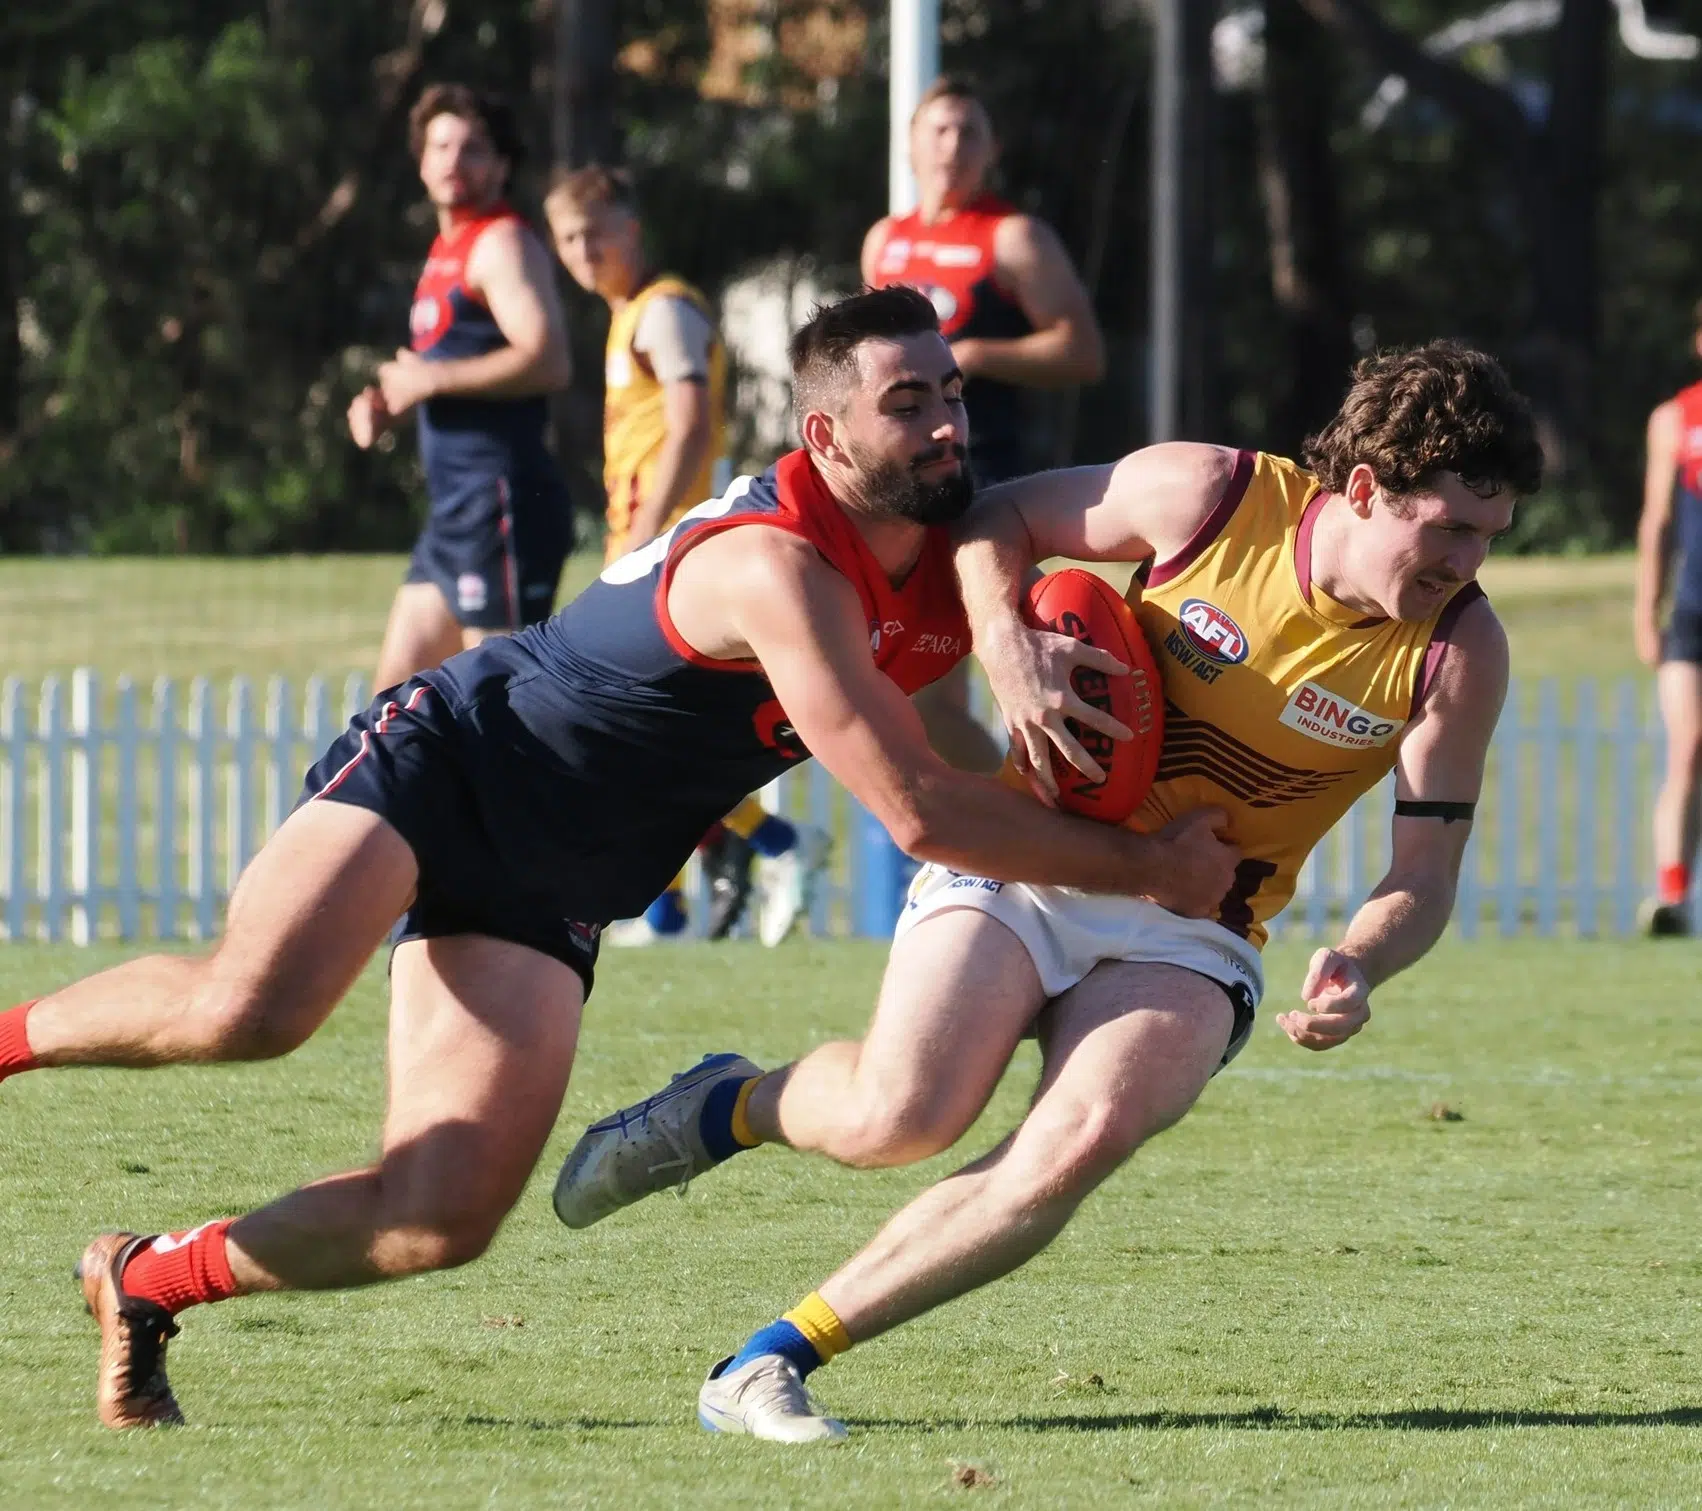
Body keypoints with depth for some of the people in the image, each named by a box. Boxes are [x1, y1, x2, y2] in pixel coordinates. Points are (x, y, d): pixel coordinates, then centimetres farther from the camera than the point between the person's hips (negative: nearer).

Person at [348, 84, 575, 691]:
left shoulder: (503, 244, -9)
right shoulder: (448, 249, 21)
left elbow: (547, 360, -23)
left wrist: (431, 379, -16)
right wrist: (390, 407, 12)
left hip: (501, 502, -10)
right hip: (457, 509, 10)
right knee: (399, 682, 11)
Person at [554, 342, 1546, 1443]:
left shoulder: (1459, 652, -8)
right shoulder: (1210, 496, -10)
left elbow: (1425, 877, -4)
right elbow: (1001, 521, 5)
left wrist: (1355, 969, -25)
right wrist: (1009, 648, -15)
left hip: (1192, 932, 1)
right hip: (1029, 861, -1)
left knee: (1082, 1140, -29)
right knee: (900, 1116, -25)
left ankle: (775, 1359, -18)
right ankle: (726, 1106, 12)